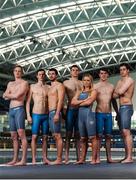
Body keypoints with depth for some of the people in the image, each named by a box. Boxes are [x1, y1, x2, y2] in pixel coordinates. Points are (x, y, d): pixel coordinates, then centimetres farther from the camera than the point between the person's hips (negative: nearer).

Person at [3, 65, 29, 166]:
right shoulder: (10, 84, 21)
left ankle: (24, 160, -19)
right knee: (14, 136, 7)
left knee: (21, 134, -16)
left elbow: (16, 96, -12)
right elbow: (5, 96, 8)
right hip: (11, 110, 7)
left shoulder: (24, 83, 0)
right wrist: (14, 95, -6)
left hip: (19, 109, -7)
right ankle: (15, 159, 10)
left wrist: (9, 95, 4)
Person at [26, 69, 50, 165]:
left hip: (46, 115, 2)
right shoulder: (32, 87, 4)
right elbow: (28, 102, 2)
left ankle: (45, 158, 10)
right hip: (36, 115, -2)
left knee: (45, 137, 5)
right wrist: (28, 115, -6)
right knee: (34, 136, -6)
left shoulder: (49, 88, 8)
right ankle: (34, 159, -3)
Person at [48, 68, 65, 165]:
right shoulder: (50, 87, 23)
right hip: (50, 113, 9)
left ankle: (59, 159, -10)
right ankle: (59, 159, 10)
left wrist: (57, 114, -23)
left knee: (58, 136, -10)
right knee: (55, 136, 7)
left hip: (55, 112, -9)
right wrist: (51, 114, 14)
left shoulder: (59, 85, -4)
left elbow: (60, 100, -14)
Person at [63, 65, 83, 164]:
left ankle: (79, 156, 6)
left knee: (78, 134, 4)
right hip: (70, 109, -2)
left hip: (80, 110, 3)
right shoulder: (66, 83, 6)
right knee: (69, 133, -4)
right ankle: (66, 157, -4)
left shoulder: (82, 83, 14)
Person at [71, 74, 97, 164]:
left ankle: (94, 159, -3)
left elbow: (89, 102, -11)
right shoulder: (79, 92, 18)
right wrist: (84, 100, -7)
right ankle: (82, 159, 10)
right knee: (83, 139, 7)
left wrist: (78, 103, 2)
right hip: (80, 115, 5)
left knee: (92, 137, -6)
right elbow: (73, 102, 3)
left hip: (89, 114, -5)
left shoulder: (93, 91, 5)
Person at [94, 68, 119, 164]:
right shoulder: (95, 86, 3)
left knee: (108, 135, 4)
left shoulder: (111, 86, 13)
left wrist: (117, 113, 16)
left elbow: (113, 101, 18)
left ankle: (109, 157, 9)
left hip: (109, 114, 3)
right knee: (99, 135, -5)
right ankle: (98, 157, -3)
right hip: (99, 113, -3)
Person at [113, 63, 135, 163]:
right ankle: (126, 156, 9)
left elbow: (120, 92, -17)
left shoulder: (129, 80, -5)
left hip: (127, 108, -9)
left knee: (126, 132, -14)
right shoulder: (120, 82, 20)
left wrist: (116, 92, 2)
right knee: (123, 133, 6)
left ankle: (130, 157, -15)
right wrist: (118, 93, -8)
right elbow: (114, 95, 11)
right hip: (121, 108, 9)